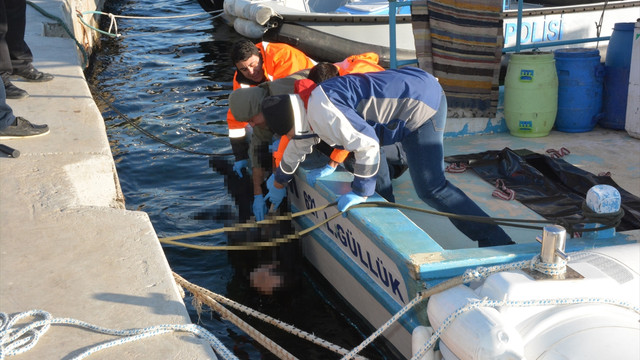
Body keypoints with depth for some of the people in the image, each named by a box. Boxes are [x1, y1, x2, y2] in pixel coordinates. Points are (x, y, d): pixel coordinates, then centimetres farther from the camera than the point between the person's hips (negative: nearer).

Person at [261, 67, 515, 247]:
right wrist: (279, 181, 47)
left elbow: (367, 144, -24)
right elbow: (299, 146, 33)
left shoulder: (322, 111, -21)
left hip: (422, 103, -11)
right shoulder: (308, 111, 14)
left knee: (430, 188, -14)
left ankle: (495, 242, -13)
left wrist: (360, 192, -13)